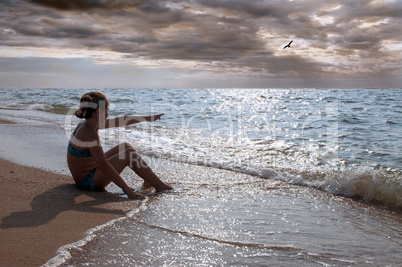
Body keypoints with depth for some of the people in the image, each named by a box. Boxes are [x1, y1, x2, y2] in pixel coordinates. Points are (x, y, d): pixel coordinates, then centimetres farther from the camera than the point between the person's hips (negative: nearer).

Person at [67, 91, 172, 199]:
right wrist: (125, 187, -27)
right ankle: (159, 186, -5)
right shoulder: (89, 132, -26)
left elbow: (121, 121, 10)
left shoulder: (87, 124, 3)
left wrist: (147, 118, 15)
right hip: (88, 181, -10)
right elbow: (103, 165, -29)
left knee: (126, 146, 12)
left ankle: (148, 181, 18)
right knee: (129, 154, -13)